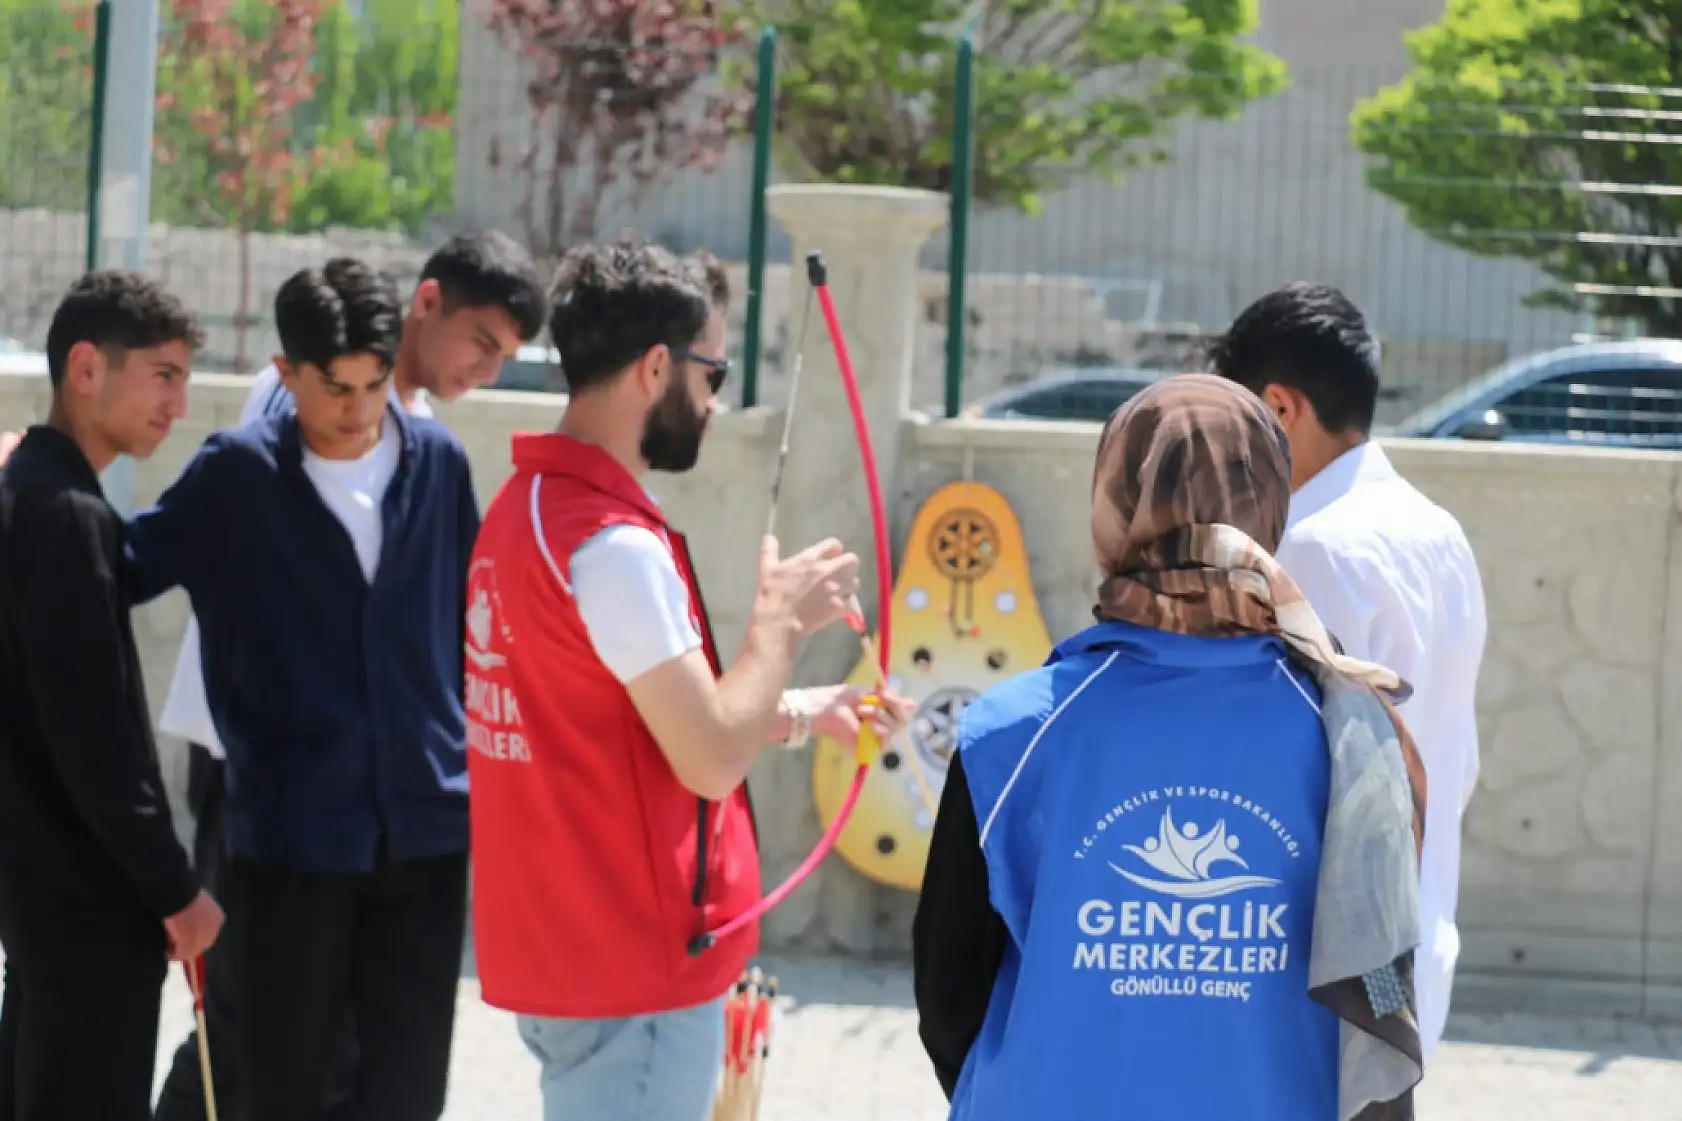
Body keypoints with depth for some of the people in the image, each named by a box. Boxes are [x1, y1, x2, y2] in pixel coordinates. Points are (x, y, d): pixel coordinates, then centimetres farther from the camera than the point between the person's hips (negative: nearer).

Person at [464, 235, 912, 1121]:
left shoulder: (527, 508, 11)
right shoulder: (615, 544, -21)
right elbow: (712, 760, -22)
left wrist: (802, 715, 17)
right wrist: (781, 617, -8)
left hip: (565, 948, 10)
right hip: (634, 977, -10)